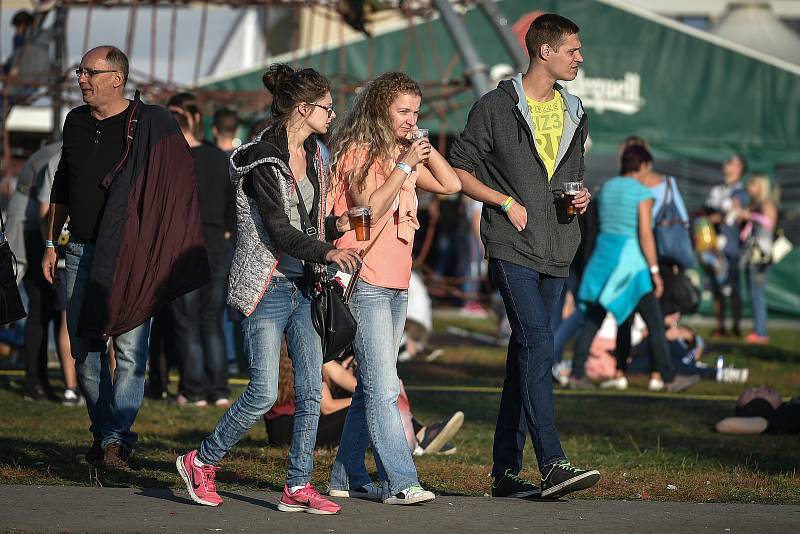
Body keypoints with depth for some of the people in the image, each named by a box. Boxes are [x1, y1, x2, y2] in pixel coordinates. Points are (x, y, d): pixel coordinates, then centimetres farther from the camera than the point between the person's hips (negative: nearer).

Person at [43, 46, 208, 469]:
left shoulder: (151, 124, -6)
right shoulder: (76, 122, 12)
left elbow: (176, 191, -5)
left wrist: (155, 255, -9)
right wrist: (51, 244, 21)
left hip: (129, 256, -5)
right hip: (81, 252, 5)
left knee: (130, 349, -11)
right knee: (84, 348, 5)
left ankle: (118, 437, -13)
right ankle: (103, 434, 15)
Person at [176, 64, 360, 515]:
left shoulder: (312, 151, 11)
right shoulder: (262, 158, -14)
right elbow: (278, 229, -21)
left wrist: (336, 225, 3)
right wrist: (326, 252, -32)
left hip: (304, 287, 8)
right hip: (268, 286, -8)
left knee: (312, 389, 2)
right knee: (265, 393, -10)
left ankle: (299, 487, 8)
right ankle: (202, 462, 10)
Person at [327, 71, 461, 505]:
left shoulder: (400, 153, 16)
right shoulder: (358, 152, -8)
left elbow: (450, 184, 13)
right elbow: (371, 209, -18)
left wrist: (423, 148, 2)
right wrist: (405, 166, -18)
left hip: (396, 286, 9)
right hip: (365, 284, -9)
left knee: (372, 387, 11)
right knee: (383, 388, -13)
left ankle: (348, 477, 17)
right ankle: (400, 482, -16)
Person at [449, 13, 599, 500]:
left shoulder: (574, 113, 17)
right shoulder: (496, 107, -3)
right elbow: (459, 169, 0)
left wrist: (580, 197, 7)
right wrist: (507, 202, -10)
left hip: (557, 252, 7)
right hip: (512, 248, -7)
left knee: (527, 355, 8)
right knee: (538, 347, -18)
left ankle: (507, 470, 11)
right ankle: (553, 464, -25)